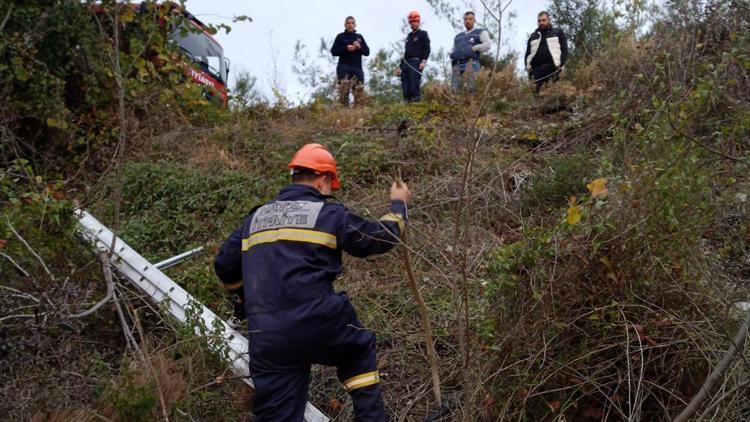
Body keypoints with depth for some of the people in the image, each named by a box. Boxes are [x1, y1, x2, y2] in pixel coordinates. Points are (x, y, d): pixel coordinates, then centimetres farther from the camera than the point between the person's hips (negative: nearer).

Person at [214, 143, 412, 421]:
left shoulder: (255, 218, 17)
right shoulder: (329, 214, 2)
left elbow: (225, 266, 25)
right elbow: (380, 238, 10)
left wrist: (246, 298, 44)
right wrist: (398, 205, 29)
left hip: (268, 340, 4)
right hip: (318, 325, -3)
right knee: (359, 349, 29)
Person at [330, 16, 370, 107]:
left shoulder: (359, 37, 15)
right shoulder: (340, 36, 6)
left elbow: (367, 52, 12)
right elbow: (333, 51, 0)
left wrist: (359, 47, -8)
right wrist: (346, 48, -13)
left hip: (357, 68, 3)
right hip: (344, 67, -3)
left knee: (359, 90, -3)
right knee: (343, 90, -18)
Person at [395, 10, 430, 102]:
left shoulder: (423, 34, 7)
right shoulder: (409, 36, 27)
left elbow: (427, 49, -5)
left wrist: (424, 61, -21)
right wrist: (400, 66, 24)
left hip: (416, 63, -7)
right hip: (406, 63, 7)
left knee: (414, 88, -17)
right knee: (405, 89, -2)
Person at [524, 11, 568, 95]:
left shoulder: (558, 32, 17)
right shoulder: (533, 36, 27)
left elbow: (564, 50, 8)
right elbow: (528, 53, 22)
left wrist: (560, 65, -9)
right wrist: (528, 67, 2)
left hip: (552, 69, -3)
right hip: (536, 70, 3)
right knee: (536, 93, -7)